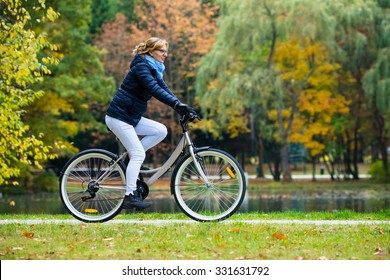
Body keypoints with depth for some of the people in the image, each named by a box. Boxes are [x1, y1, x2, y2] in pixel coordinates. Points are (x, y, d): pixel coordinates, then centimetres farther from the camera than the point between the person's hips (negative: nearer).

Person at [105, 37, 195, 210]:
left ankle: (131, 158, 4)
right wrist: (177, 104, -39)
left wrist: (182, 108, -3)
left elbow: (164, 90, 9)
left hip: (131, 117, 9)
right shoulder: (141, 67, -15)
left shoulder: (154, 69, 14)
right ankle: (130, 196, -12)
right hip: (118, 116, -9)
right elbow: (155, 90, -29)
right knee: (138, 154, -13)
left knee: (161, 130, -3)